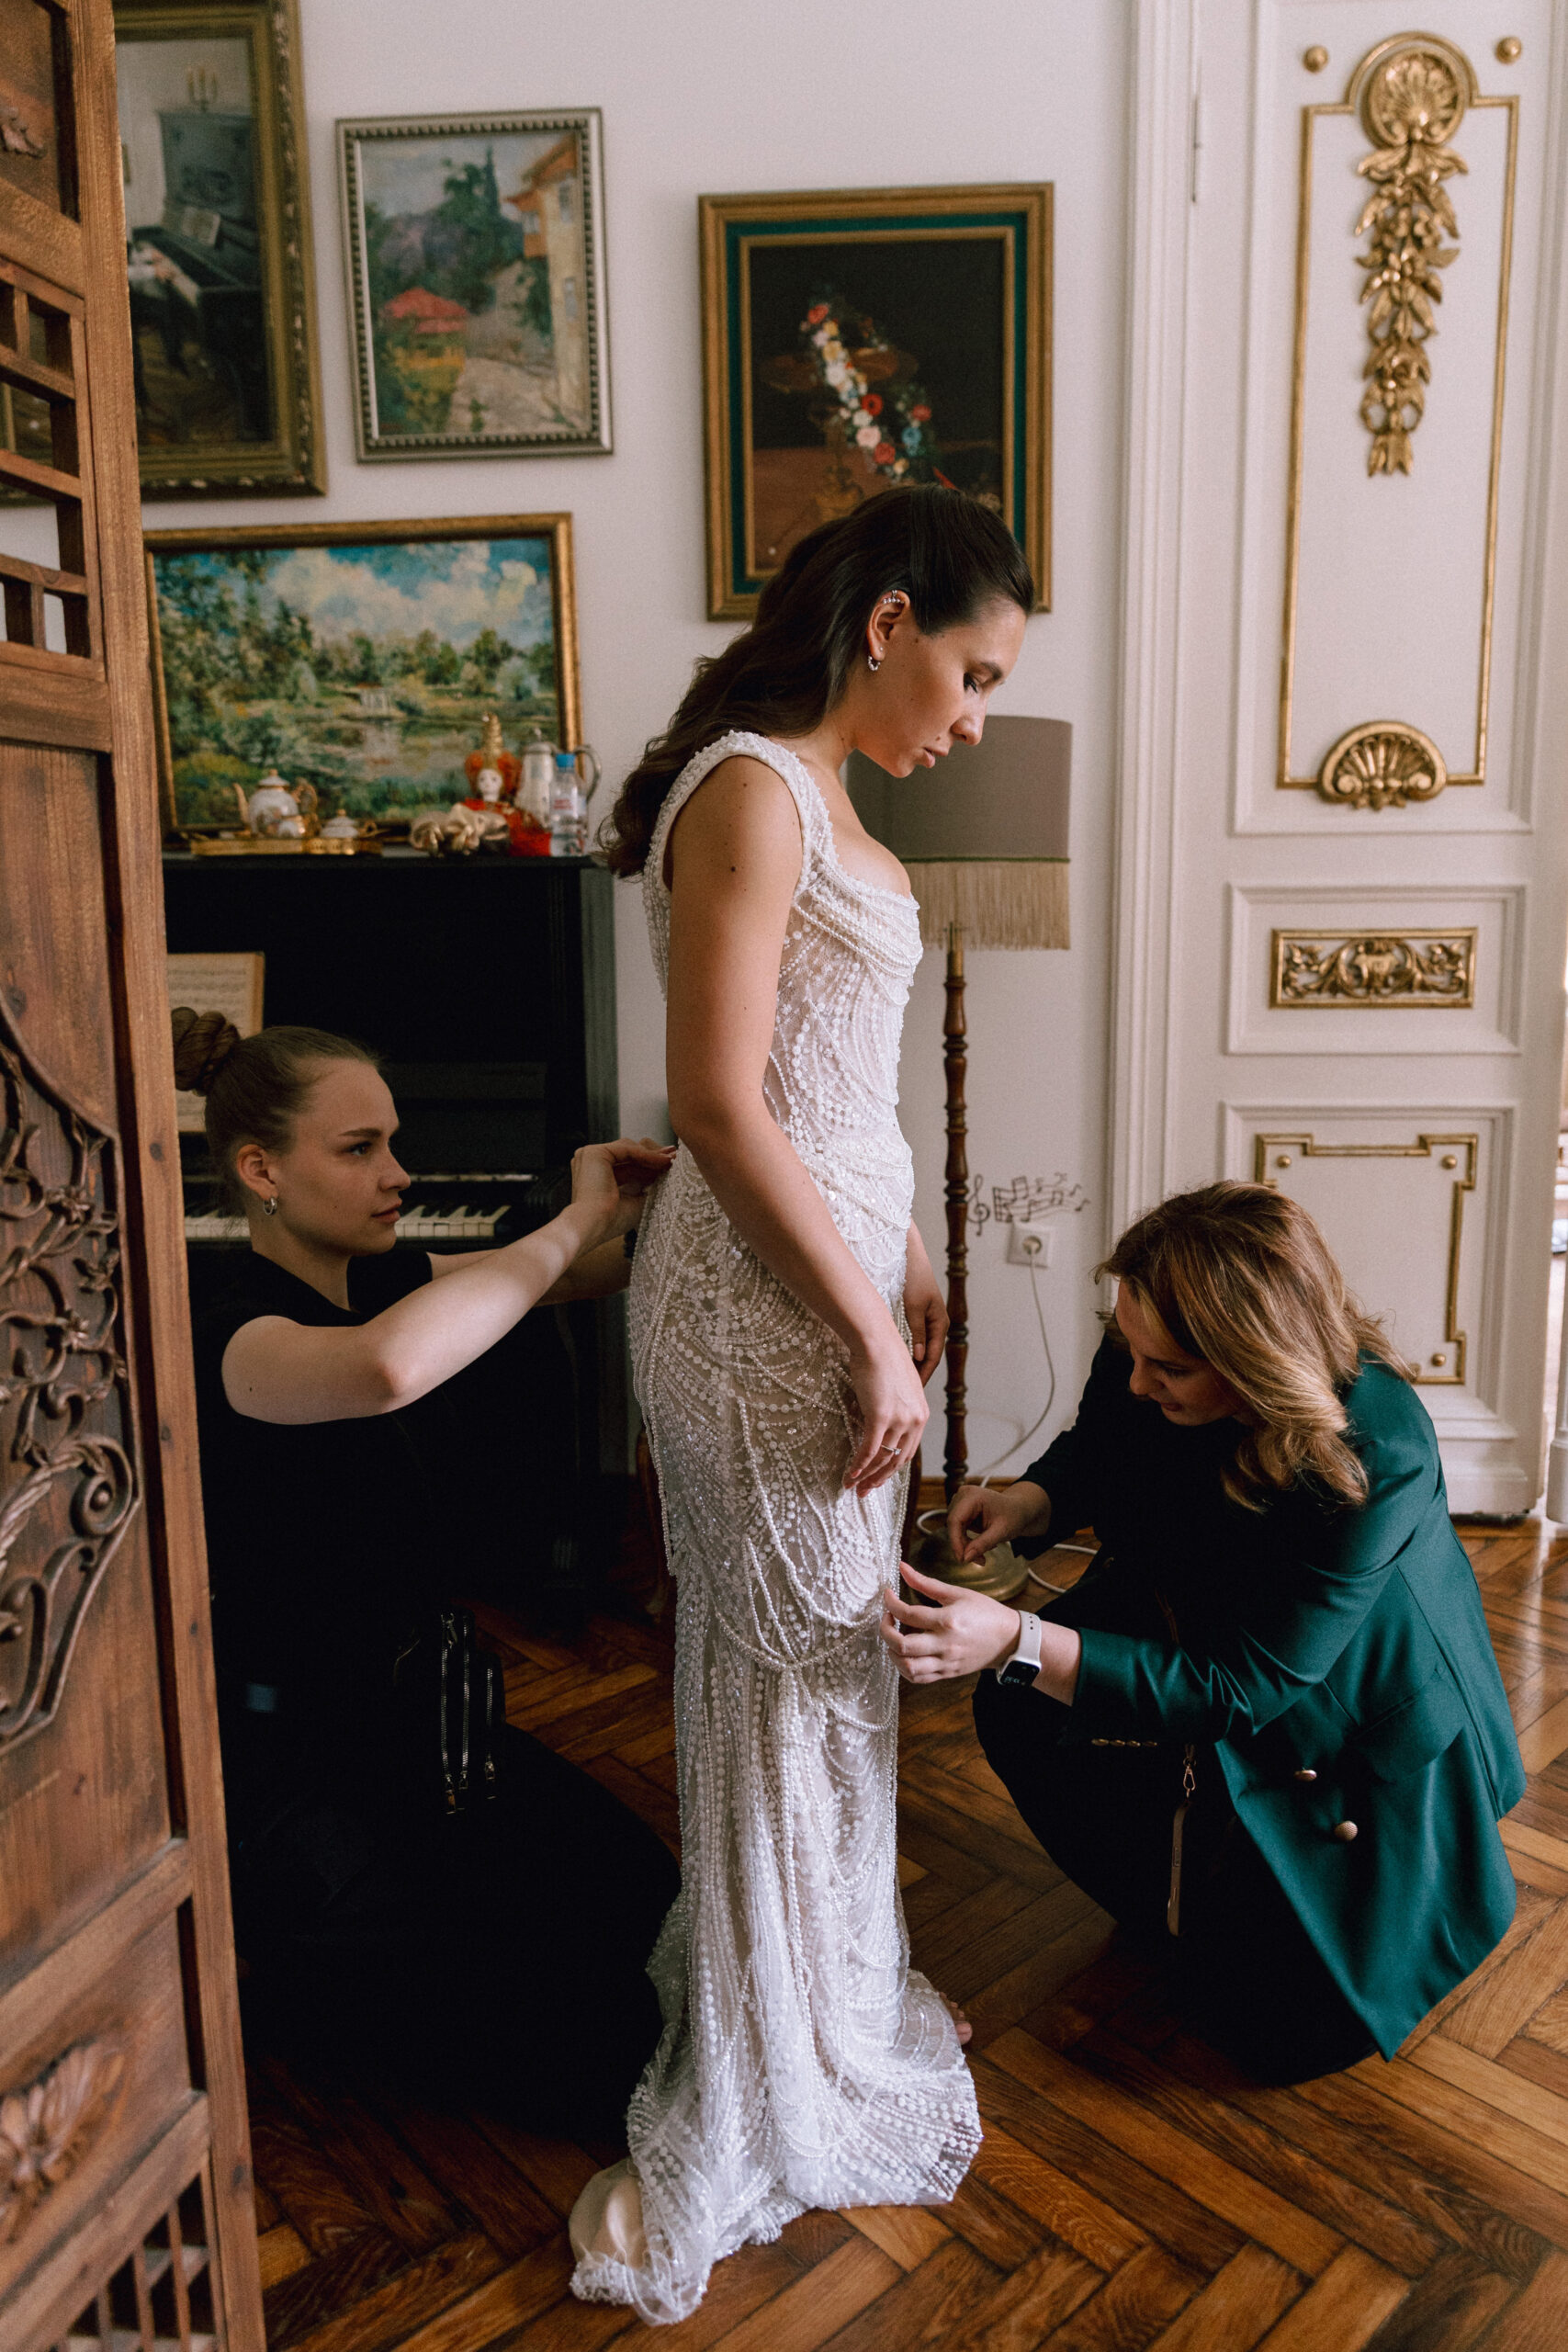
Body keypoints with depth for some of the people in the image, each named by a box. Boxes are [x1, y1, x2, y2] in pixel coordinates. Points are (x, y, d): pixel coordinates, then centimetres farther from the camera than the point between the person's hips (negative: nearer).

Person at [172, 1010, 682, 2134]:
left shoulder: (391, 1281, 2)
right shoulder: (239, 1339, -24)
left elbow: (594, 1272, 2)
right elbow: (389, 1367, -48)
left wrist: (644, 1204, -20)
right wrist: (575, 1222, -38)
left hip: (411, 1703, 8)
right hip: (291, 1756, -8)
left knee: (644, 1894, -2)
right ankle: (284, 1984, 14)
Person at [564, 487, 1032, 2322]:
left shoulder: (815, 793, 14)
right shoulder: (749, 788, -17)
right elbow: (718, 1105, -22)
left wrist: (905, 1271, 17)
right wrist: (870, 1332, -17)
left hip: (824, 1269, 9)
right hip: (764, 1297, -9)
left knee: (784, 1660, 21)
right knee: (803, 1674, 5)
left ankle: (777, 1988, 43)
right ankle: (753, 2117, 27)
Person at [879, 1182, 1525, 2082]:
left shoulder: (1378, 1455, -38)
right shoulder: (1149, 1355, -23)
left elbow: (1240, 1689, -35)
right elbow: (1093, 1450, 3)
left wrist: (1020, 1643, -44)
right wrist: (1032, 1502, -21)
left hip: (1364, 1728, -5)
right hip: (1188, 1620, 5)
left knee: (1288, 2025, -6)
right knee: (1021, 1714, -14)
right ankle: (1197, 1893, 13)